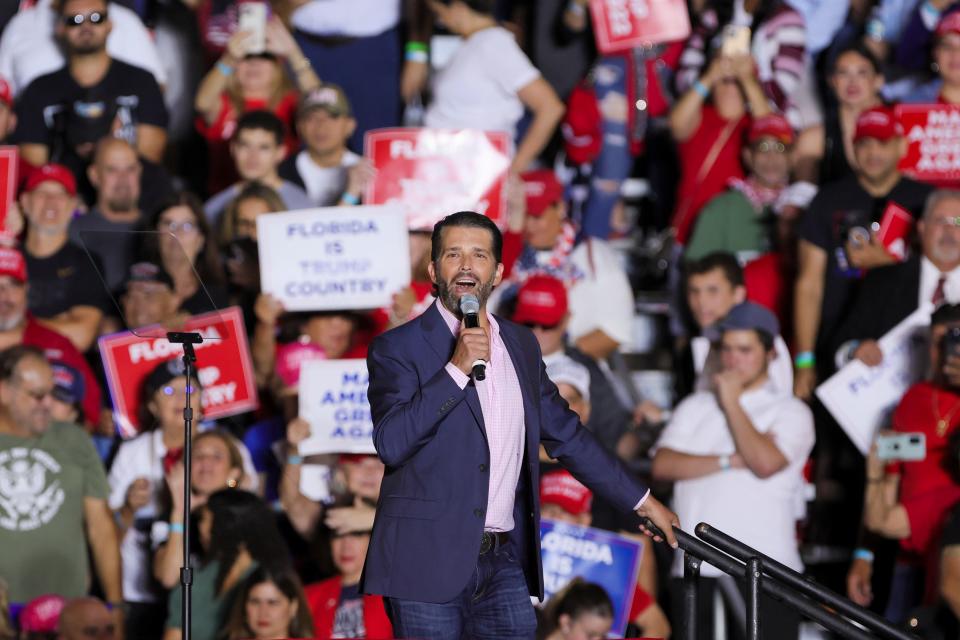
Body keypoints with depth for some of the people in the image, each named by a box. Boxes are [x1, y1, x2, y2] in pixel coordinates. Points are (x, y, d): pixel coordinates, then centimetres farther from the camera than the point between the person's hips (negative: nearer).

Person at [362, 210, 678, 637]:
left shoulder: (521, 346, 14)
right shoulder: (398, 349, -3)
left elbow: (565, 434, 23)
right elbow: (390, 443, -17)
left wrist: (640, 501, 23)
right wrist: (457, 369, -20)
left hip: (504, 562, 5)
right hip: (429, 565, -5)